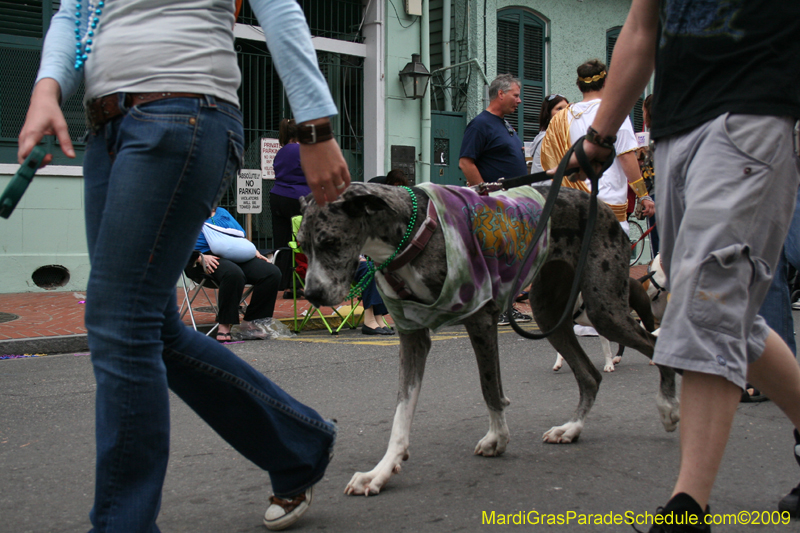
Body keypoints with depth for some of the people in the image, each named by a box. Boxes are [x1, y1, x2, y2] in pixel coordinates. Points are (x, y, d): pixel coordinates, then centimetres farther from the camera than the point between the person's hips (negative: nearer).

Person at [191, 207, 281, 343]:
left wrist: (255, 252, 9)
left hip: (238, 255, 6)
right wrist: (200, 257, -18)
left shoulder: (223, 213, 29)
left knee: (272, 273, -22)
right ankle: (224, 325, -29)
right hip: (211, 258, -6)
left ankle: (250, 321, -12)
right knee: (233, 273, -41)